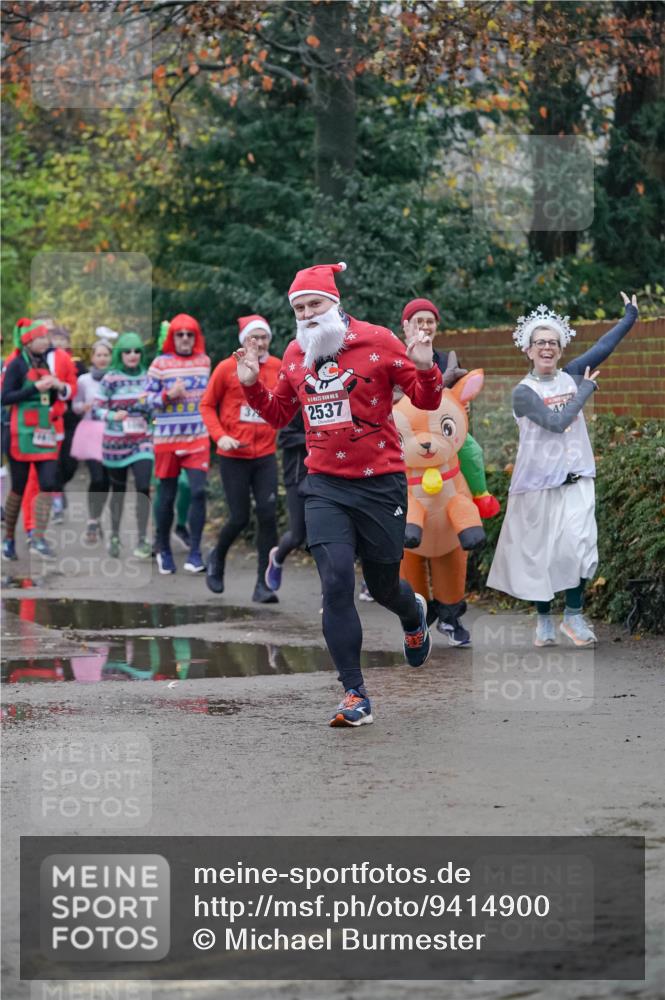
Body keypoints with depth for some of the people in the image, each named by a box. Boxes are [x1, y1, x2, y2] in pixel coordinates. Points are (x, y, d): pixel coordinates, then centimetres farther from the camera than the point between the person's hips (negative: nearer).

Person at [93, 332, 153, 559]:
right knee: (118, 489, 8)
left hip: (142, 440, 2)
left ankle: (142, 540, -9)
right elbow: (96, 410, -7)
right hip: (115, 442, -2)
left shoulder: (147, 377, 5)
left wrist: (149, 407, -2)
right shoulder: (110, 379, -6)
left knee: (143, 487, -12)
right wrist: (113, 416, -24)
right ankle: (115, 537, 23)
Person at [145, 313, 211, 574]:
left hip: (198, 438, 2)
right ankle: (163, 550, 21)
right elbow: (149, 399, -2)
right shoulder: (160, 363, -3)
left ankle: (195, 552, -8)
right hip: (167, 439, -2)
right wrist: (168, 395, -18)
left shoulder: (204, 361, 8)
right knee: (167, 496, 5)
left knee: (198, 492, -12)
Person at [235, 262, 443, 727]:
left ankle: (414, 615, 51)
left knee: (383, 586, 11)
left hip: (380, 483, -2)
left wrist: (425, 370, -24)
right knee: (336, 584, -12)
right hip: (325, 487, 3)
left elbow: (427, 401, -4)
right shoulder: (295, 355, 5)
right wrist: (252, 385, 3)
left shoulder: (377, 341, -7)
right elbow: (279, 414, 20)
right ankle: (355, 696, -6)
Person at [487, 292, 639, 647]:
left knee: (578, 544, -14)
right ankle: (544, 619, 17)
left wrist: (631, 314, 0)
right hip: (537, 484, -2)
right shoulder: (524, 392, -7)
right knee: (539, 551, 4)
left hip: (575, 480, 2)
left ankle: (573, 614, -3)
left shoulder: (570, 377, 5)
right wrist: (586, 389, -8)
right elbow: (557, 422, -19)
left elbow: (603, 348, 2)